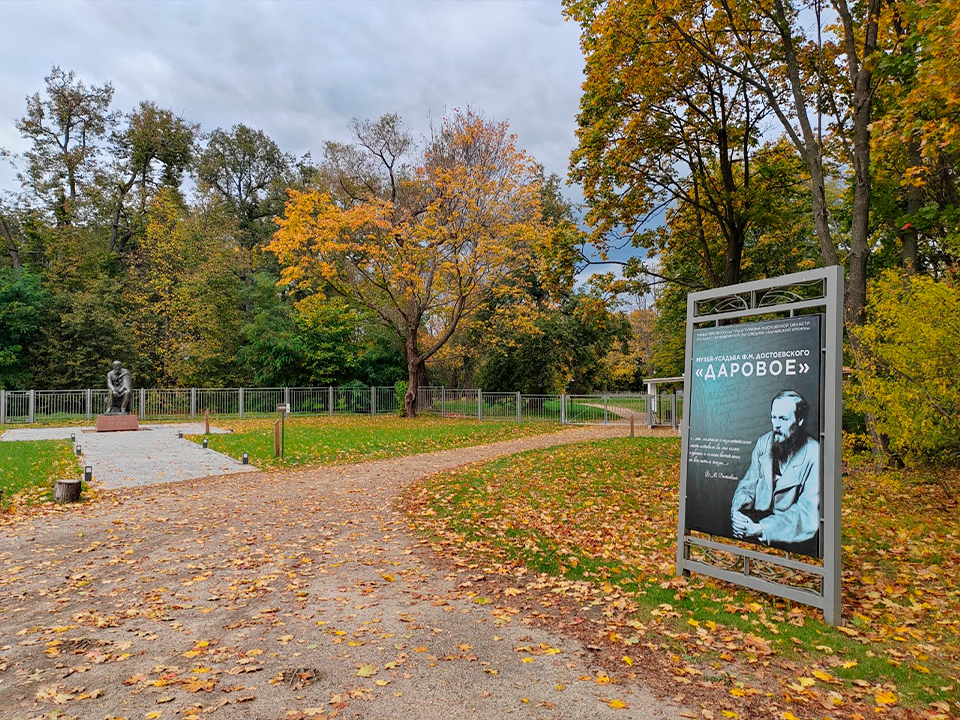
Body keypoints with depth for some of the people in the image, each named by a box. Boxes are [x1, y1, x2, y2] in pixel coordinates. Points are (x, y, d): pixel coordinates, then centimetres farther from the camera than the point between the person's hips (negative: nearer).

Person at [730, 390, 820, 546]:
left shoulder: (814, 454, -13)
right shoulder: (763, 442, 4)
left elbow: (808, 510, -19)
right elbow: (748, 483, 5)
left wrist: (760, 528, -30)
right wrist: (737, 510, -19)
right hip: (758, 516, 4)